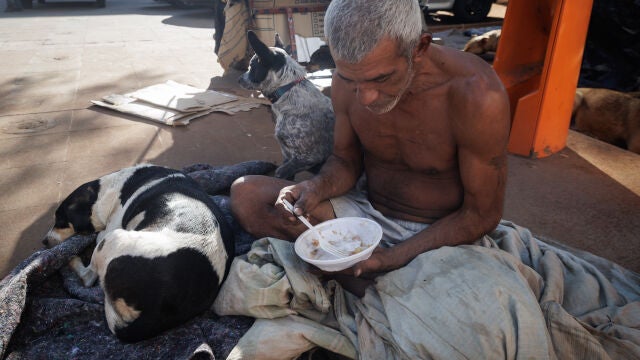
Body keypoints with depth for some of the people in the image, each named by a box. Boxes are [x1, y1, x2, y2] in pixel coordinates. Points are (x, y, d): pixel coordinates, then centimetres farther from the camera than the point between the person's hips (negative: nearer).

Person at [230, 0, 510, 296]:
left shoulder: (474, 94, -25)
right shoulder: (349, 78, -11)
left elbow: (482, 214, -17)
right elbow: (346, 160, 5)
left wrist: (392, 258, -28)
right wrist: (315, 189, -19)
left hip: (438, 234, -4)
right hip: (365, 209, 5)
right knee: (245, 194, -13)